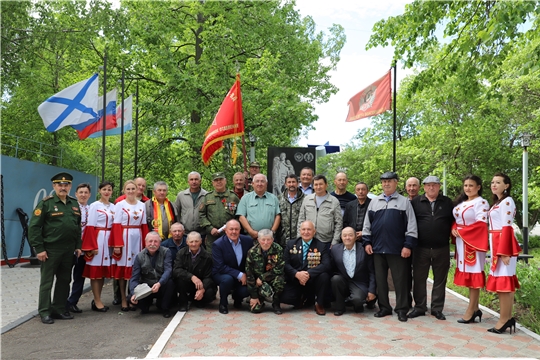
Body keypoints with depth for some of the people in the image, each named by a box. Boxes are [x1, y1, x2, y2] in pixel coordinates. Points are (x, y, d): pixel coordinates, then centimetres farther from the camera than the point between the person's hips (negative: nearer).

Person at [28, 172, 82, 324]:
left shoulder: (74, 204, 11)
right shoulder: (46, 203, -7)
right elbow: (34, 227, -10)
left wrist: (78, 246, 10)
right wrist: (39, 248, -13)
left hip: (69, 250, 6)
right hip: (50, 250, -5)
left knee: (64, 281, 11)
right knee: (47, 282, 2)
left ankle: (59, 309, 22)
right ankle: (44, 312, 10)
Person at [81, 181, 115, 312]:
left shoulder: (113, 207, 12)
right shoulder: (95, 206, -4)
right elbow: (90, 227, -9)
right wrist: (92, 246, -14)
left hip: (109, 240, 6)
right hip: (97, 239, -6)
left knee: (104, 270, 9)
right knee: (95, 270, -1)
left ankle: (97, 300, 18)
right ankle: (97, 301, 4)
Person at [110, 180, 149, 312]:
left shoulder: (142, 205, 10)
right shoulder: (120, 205, -1)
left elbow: (144, 225, 10)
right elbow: (116, 226, -6)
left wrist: (146, 243, 6)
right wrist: (117, 245, -12)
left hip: (138, 238, 4)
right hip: (124, 238, -3)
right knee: (123, 268, 1)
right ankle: (123, 299, 10)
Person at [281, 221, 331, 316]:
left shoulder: (322, 246, 0)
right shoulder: (291, 244, 5)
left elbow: (326, 265, -14)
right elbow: (285, 264, -2)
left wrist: (309, 273, -27)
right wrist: (296, 274, -22)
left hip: (313, 281, -1)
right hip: (295, 281, 1)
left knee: (324, 276, -32)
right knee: (284, 297, -24)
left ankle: (319, 304, -5)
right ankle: (305, 299, 11)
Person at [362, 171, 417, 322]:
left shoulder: (404, 202, 4)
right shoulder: (374, 202, 12)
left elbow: (411, 225, -1)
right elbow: (367, 224, 12)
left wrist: (408, 245, -8)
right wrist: (367, 242, 4)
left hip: (397, 249, -3)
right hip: (377, 248, 3)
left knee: (400, 280, 1)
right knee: (380, 279, 9)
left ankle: (401, 309, 10)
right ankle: (384, 307, 20)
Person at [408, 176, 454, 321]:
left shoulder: (447, 202, 8)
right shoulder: (416, 202, 4)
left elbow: (454, 221, 13)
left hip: (442, 248, 1)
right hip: (421, 248, -1)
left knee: (440, 279, 7)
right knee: (419, 278, 5)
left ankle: (437, 308, 18)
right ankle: (419, 307, 17)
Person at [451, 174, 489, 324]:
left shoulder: (481, 203, -9)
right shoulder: (460, 202, 15)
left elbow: (481, 224, -17)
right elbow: (455, 220, 17)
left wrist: (461, 232, -14)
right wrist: (454, 230, -4)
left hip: (473, 242, -8)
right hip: (461, 242, 8)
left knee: (473, 275, -3)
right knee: (468, 275, 11)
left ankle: (470, 311, 3)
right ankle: (475, 309, 19)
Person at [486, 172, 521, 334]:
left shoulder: (507, 201, -11)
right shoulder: (497, 202, 18)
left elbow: (507, 228, -17)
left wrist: (504, 251, -21)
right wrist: (496, 250, 13)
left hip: (503, 243, -10)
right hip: (496, 244, 10)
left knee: (503, 281, -7)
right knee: (504, 282, 10)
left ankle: (504, 320, -4)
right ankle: (508, 318, 15)